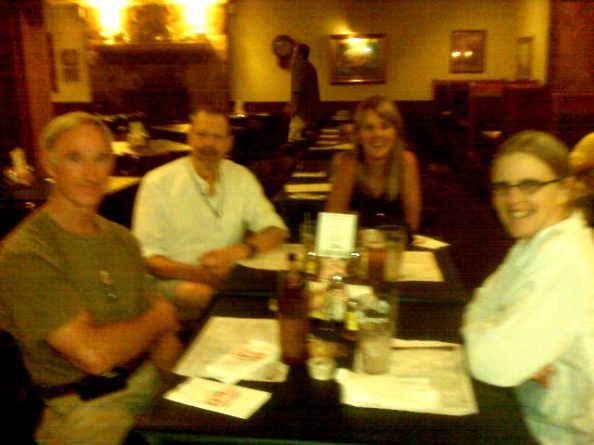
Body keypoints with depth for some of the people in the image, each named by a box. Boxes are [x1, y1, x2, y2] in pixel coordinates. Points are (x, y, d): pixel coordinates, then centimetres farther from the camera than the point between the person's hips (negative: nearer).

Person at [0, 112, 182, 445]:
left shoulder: (123, 240, 10)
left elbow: (162, 337, 10)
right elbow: (93, 354, -22)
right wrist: (159, 318, -4)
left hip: (150, 381, 7)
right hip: (82, 408, -7)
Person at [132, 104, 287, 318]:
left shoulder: (241, 177, 8)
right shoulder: (158, 183, -3)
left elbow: (275, 230, 4)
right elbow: (147, 256, -6)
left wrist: (239, 250, -18)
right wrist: (197, 273, -24)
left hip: (228, 274, 4)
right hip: (176, 279, -4)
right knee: (198, 294, -37)